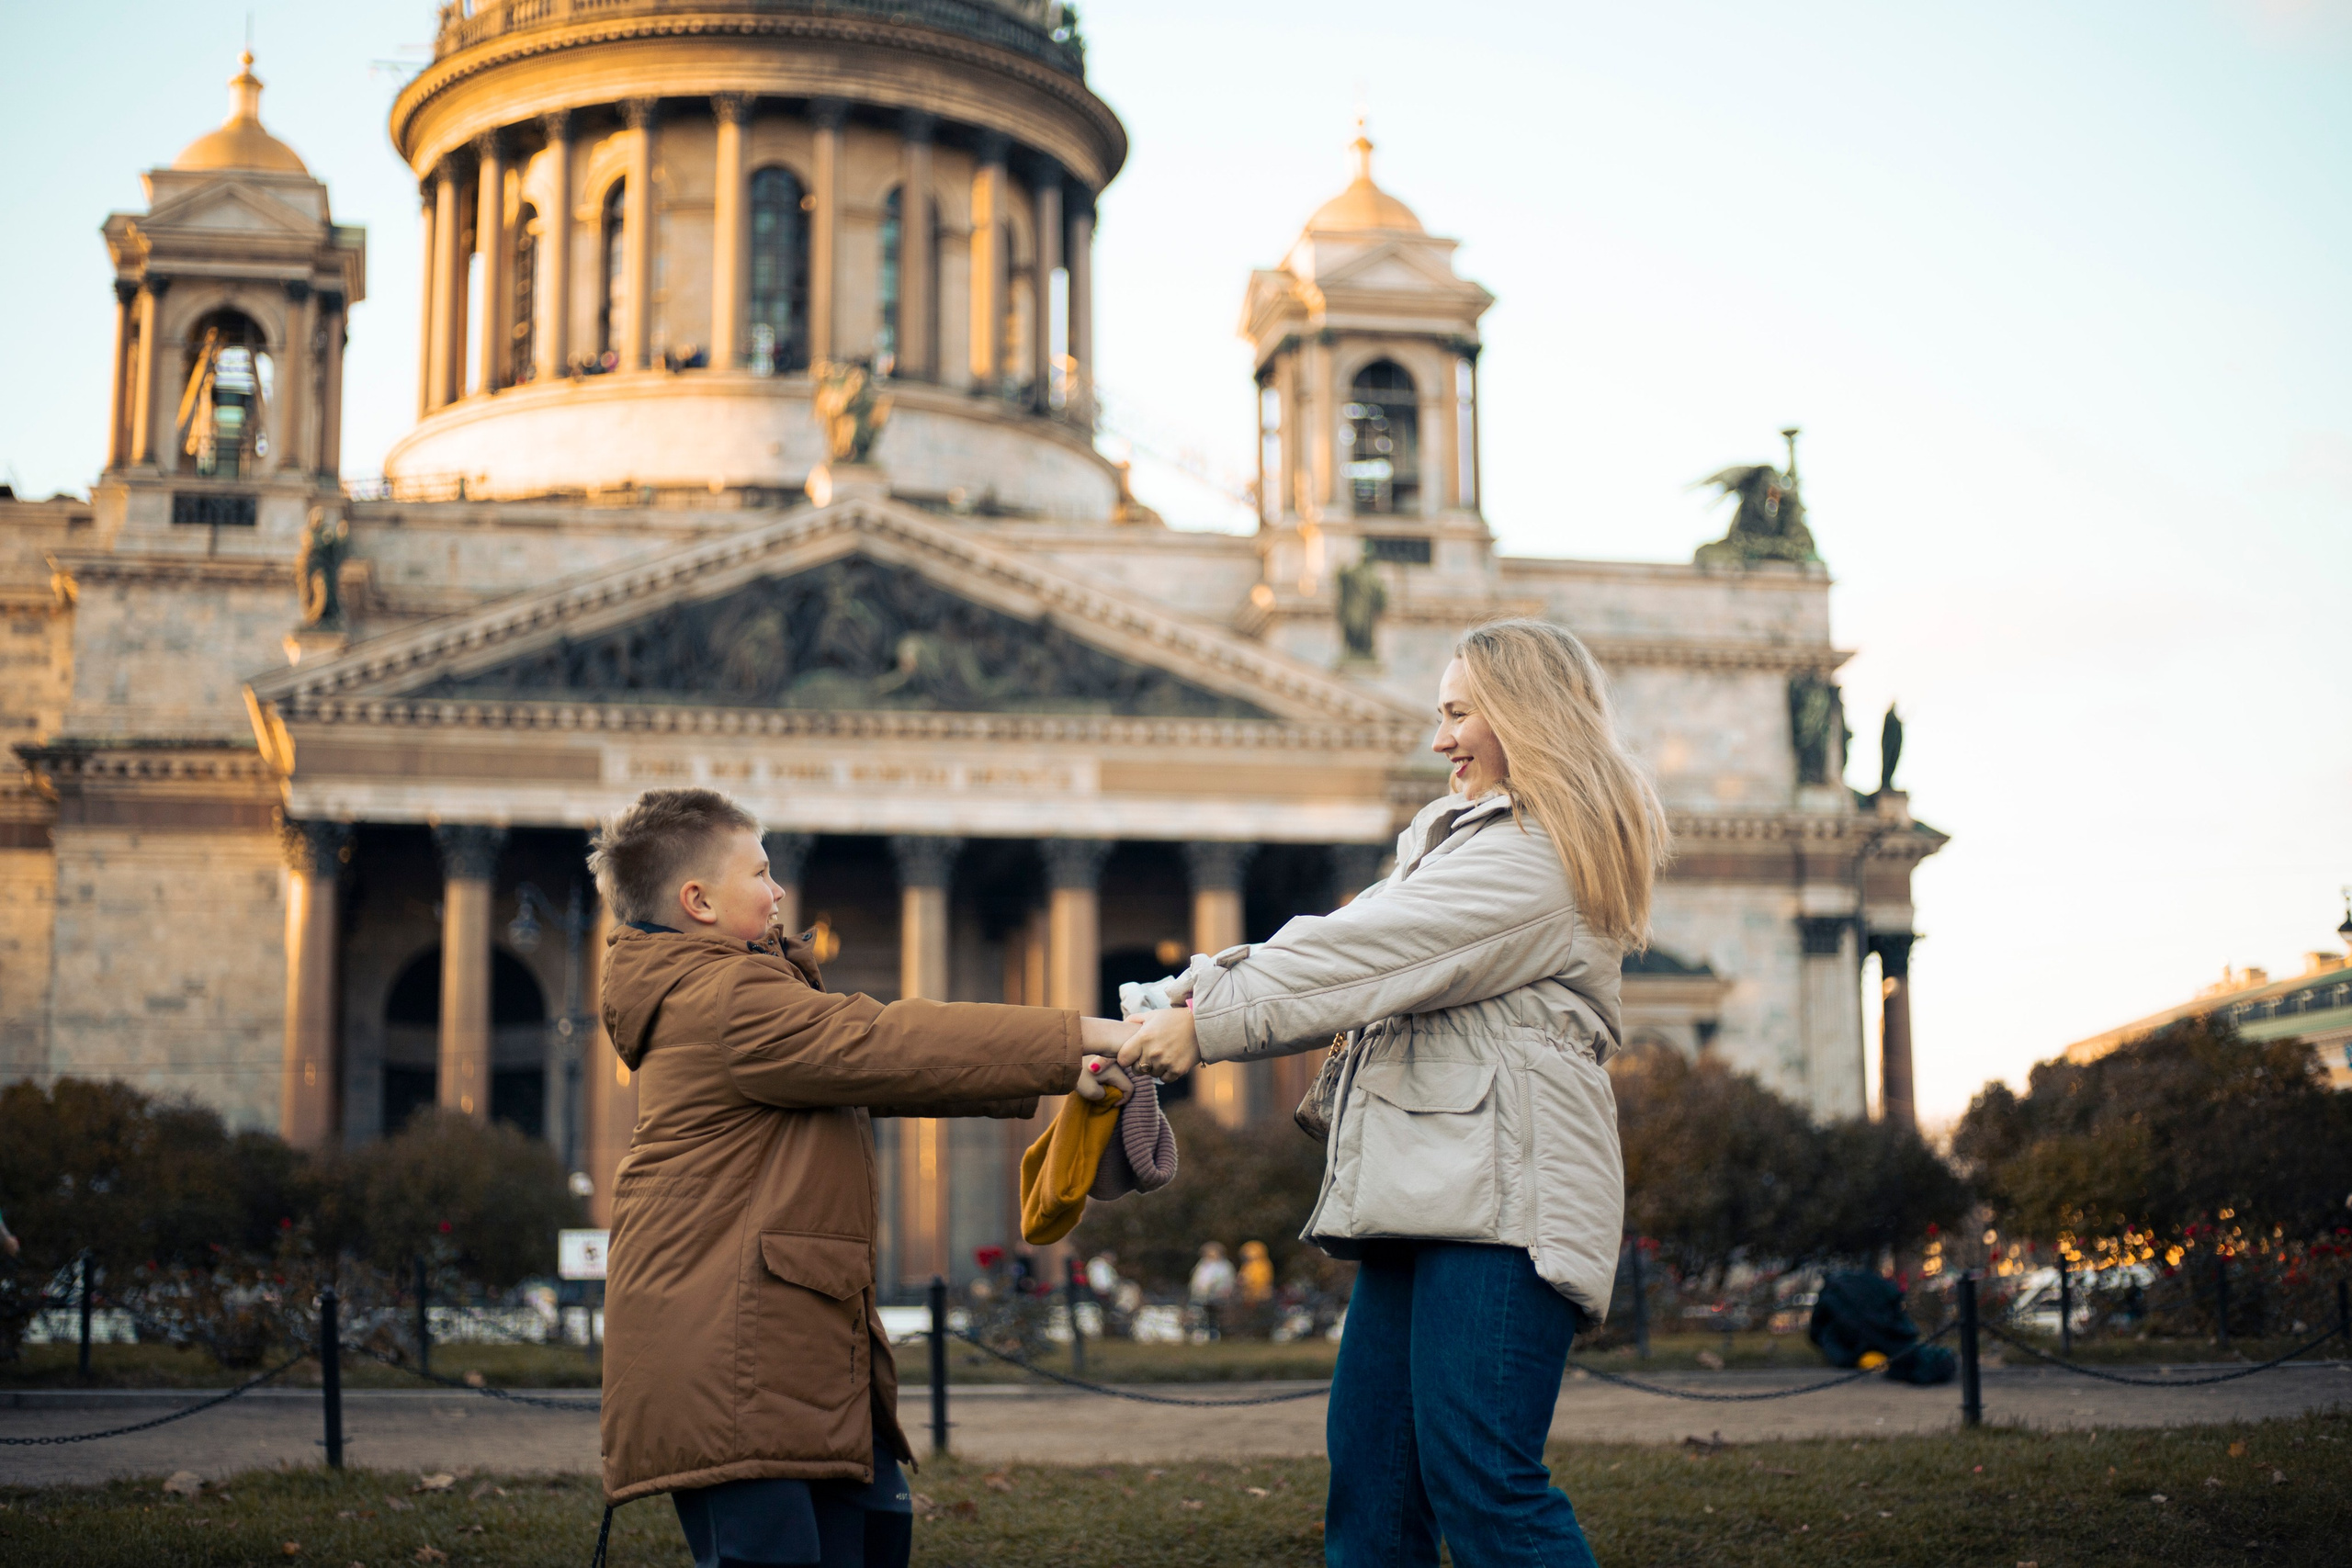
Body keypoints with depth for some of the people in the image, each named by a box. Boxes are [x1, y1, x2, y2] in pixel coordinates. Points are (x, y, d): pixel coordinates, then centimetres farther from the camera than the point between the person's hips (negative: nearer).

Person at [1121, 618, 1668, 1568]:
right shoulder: (1461, 837, 27)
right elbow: (1347, 949, 17)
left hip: (1499, 1198, -10)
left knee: (1481, 1483, -13)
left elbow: (1363, 956, -13)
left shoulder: (1538, 858, -8)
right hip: (1428, 1192, 10)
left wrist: (1208, 1022, -12)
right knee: (1370, 1465, 6)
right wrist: (1193, 993, 4)